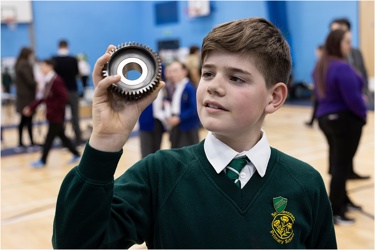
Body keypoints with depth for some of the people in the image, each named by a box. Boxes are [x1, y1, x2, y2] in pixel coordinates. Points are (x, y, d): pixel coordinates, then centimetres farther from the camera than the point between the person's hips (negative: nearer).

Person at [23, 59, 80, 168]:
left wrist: (54, 108, -19)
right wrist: (31, 107, 14)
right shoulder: (48, 80, 10)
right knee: (61, 135, 15)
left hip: (56, 115, -9)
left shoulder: (56, 80, -19)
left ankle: (43, 160, 11)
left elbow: (64, 96, -25)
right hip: (52, 115, 9)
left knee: (49, 137, 1)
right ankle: (76, 154, 25)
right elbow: (45, 98, 16)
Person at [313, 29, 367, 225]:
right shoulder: (342, 67, -21)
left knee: (336, 163, 18)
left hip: (326, 118, 9)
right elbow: (353, 98, -21)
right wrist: (363, 113, -5)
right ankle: (335, 212, 4)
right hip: (346, 120, -9)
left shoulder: (320, 66, 8)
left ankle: (343, 200, 32)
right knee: (342, 165, -2)